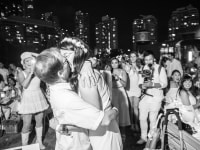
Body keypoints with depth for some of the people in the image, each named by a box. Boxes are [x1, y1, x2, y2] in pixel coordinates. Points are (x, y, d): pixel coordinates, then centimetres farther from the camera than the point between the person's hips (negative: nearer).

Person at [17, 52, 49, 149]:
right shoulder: (21, 74, -6)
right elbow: (24, 85, -22)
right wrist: (30, 72, -23)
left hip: (39, 98, 3)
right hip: (27, 99, -2)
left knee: (39, 121, 13)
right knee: (26, 125, -1)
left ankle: (39, 142, 31)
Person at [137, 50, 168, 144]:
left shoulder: (160, 69, -4)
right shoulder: (143, 69, 7)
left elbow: (164, 84, -9)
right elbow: (140, 83, 10)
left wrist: (152, 84, -22)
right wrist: (142, 85, -13)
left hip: (155, 98, -3)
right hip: (144, 97, 4)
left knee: (153, 119, 4)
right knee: (142, 118, 8)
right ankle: (143, 137, 26)